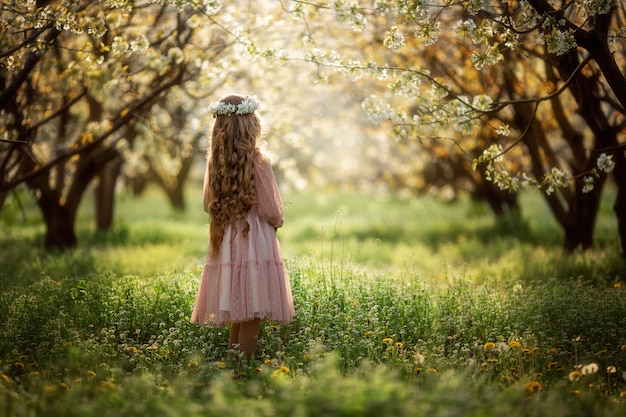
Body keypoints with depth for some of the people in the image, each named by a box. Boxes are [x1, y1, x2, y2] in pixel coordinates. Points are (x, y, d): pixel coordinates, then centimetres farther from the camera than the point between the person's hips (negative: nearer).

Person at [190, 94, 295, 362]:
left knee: (237, 316, 14)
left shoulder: (214, 162, 4)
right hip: (254, 242, -6)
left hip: (224, 243, 6)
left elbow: (208, 204, 15)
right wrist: (277, 221, 12)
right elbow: (271, 211, -9)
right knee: (251, 318, -2)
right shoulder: (258, 161, -11)